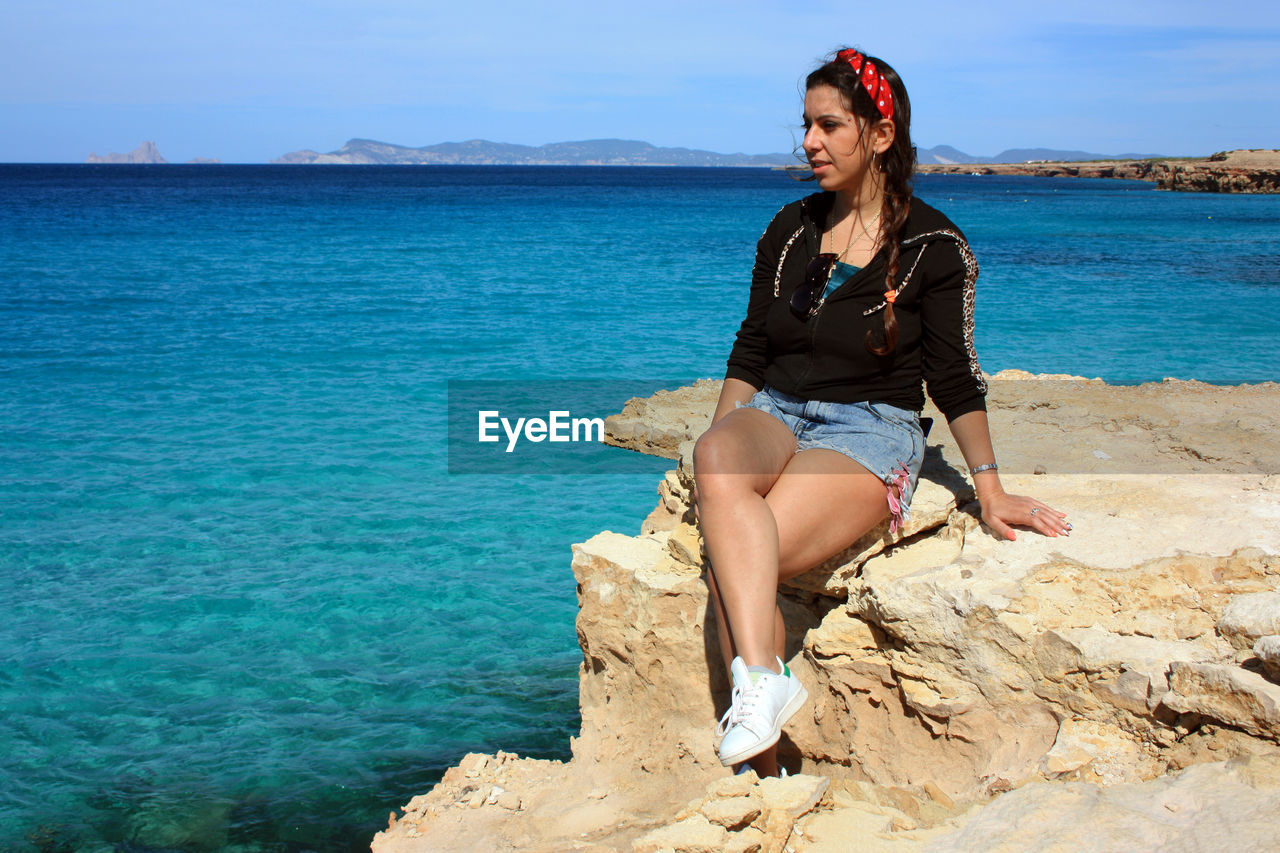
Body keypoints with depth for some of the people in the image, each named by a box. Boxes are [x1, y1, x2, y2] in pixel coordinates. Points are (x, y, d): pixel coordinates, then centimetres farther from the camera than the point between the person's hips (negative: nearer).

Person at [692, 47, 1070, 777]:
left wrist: (991, 490, -1)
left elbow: (955, 379, 1)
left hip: (871, 430, -4)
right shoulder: (790, 231, 13)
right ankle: (762, 677, -39)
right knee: (717, 459, -34)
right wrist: (721, 446, 5)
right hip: (775, 415, 4)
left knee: (729, 564, -30)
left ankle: (763, 767, -23)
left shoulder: (934, 246, 0)